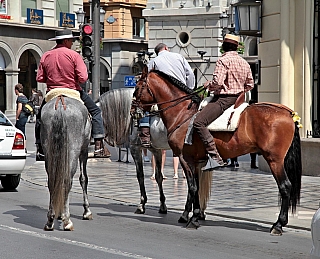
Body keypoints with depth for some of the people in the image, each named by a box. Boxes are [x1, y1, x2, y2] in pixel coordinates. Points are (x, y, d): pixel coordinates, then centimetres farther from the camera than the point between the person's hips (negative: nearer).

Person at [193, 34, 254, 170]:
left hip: (224, 99, -10)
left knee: (198, 122, -20)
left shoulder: (223, 60, -13)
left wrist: (208, 85, -3)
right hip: (238, 98, 10)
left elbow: (217, 82, -23)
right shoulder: (244, 63, 13)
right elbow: (250, 85, 18)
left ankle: (215, 157, -34)